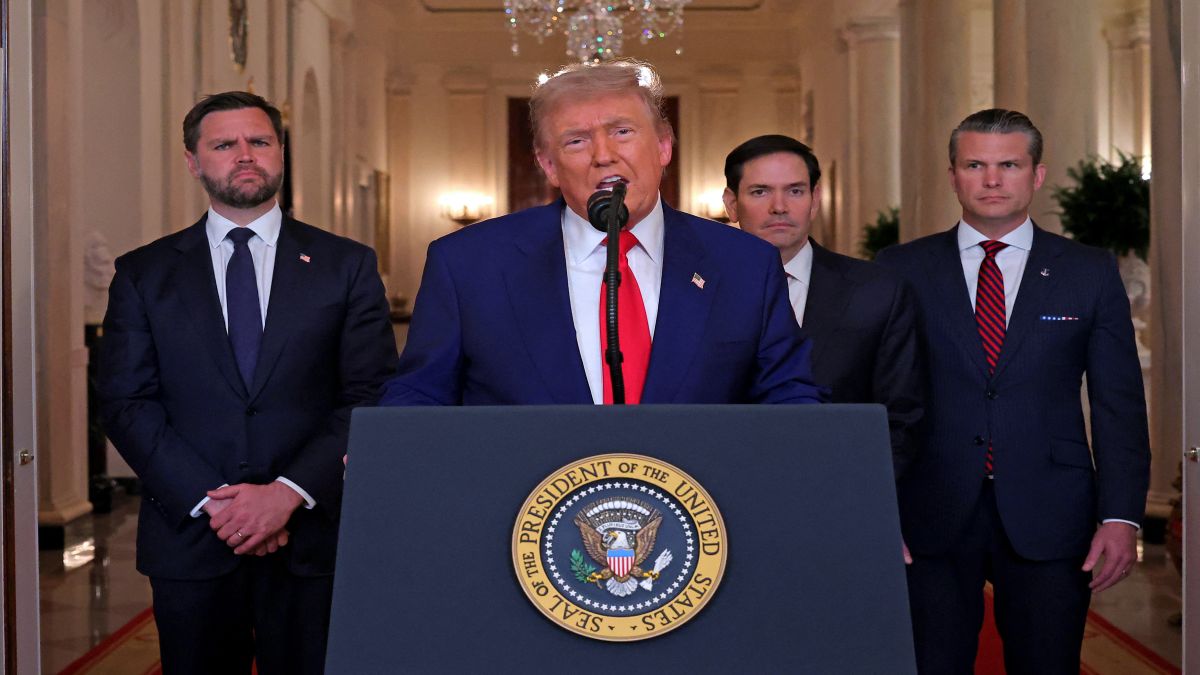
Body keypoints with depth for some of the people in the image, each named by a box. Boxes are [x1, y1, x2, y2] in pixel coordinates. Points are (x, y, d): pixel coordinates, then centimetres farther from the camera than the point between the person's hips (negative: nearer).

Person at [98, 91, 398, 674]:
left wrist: (290, 492, -13)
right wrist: (211, 500, -11)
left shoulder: (347, 266, 5)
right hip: (190, 543, 1)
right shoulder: (143, 274, 7)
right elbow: (126, 403, 1)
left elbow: (374, 397, -2)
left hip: (314, 540, 0)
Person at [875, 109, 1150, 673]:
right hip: (930, 520, 0)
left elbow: (1119, 405, 4)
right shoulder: (901, 271, 5)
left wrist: (1121, 518, -4)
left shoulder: (1091, 273, 6)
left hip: (1048, 520, 1)